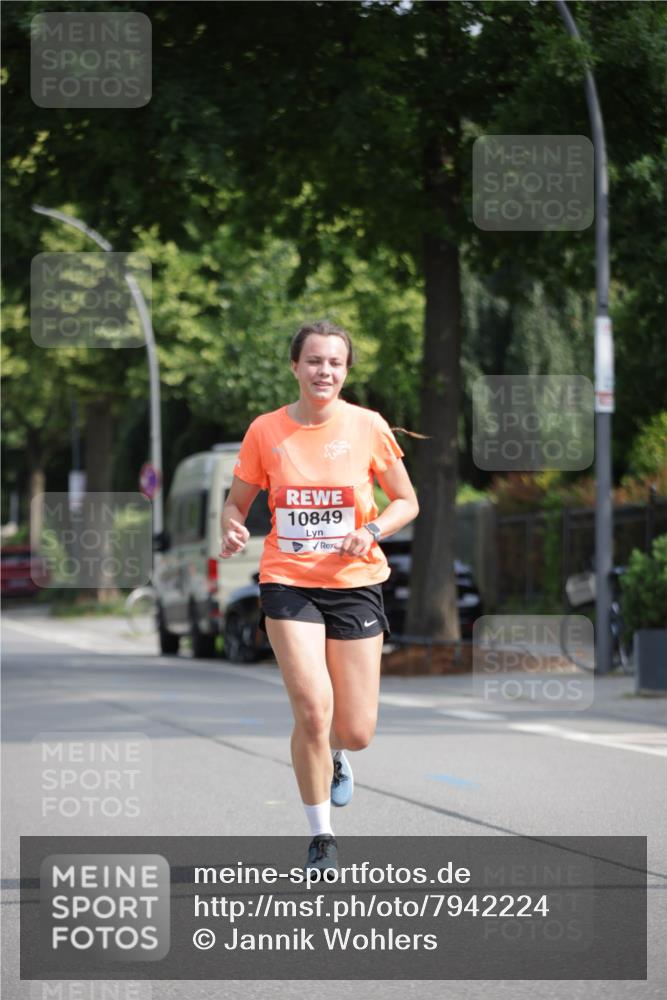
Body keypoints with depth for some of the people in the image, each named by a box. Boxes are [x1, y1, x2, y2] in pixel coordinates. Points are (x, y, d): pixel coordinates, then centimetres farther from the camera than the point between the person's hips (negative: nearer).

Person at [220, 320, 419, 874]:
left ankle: (338, 756, 41)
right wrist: (232, 530, -13)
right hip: (288, 583, -1)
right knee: (313, 709, -18)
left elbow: (407, 501, 6)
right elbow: (237, 502, 9)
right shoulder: (265, 431, -2)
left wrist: (372, 530, -13)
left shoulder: (368, 427, -2)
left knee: (357, 730, 0)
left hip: (355, 584, 1)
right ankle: (321, 837, 0)